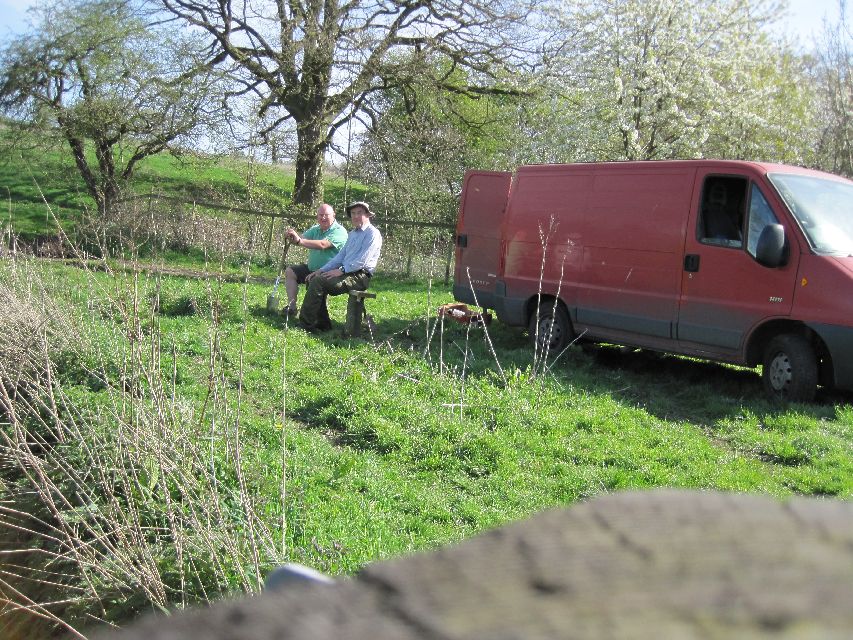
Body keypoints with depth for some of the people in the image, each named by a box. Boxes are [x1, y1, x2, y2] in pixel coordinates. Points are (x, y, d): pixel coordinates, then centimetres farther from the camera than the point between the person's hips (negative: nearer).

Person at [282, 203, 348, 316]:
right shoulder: (316, 229, 10)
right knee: (290, 272, 7)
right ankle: (291, 307, 2)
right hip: (311, 268, 9)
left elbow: (322, 245, -30)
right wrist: (292, 237, -28)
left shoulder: (339, 231, -16)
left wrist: (299, 240, -35)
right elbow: (302, 238, -3)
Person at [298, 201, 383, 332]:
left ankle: (305, 323, -18)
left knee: (318, 282, -22)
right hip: (347, 273, 9)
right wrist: (321, 270, 11)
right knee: (314, 280, -7)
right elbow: (341, 256, 23)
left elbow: (362, 261, -16)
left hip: (359, 277, -9)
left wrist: (341, 270, -20)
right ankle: (322, 324, -6)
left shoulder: (373, 234, -6)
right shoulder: (353, 233, 24)